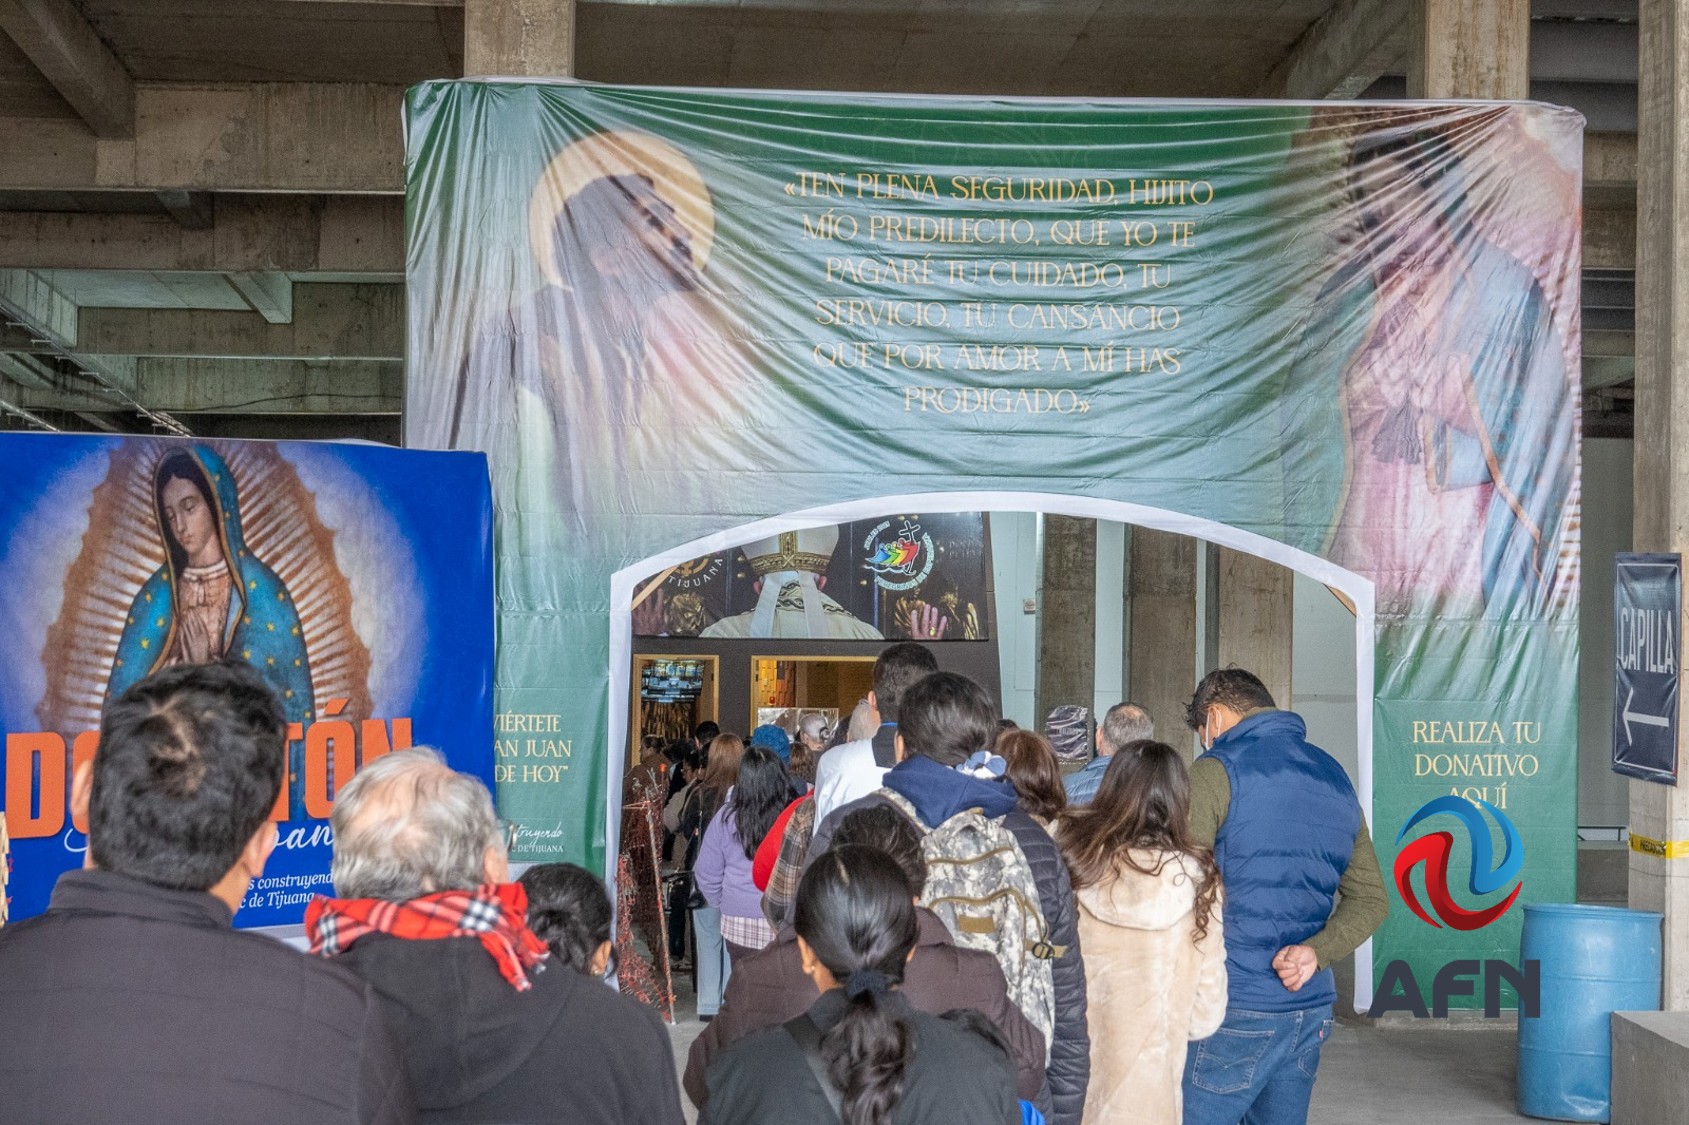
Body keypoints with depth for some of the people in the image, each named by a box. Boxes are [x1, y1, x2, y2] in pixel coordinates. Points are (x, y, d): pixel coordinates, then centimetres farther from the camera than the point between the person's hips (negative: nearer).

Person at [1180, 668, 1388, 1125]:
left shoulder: (1217, 770, -7)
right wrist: (1316, 950, -2)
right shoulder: (1334, 777, 14)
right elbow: (1370, 898, 12)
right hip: (1311, 1007, 7)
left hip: (1235, 1010, -7)